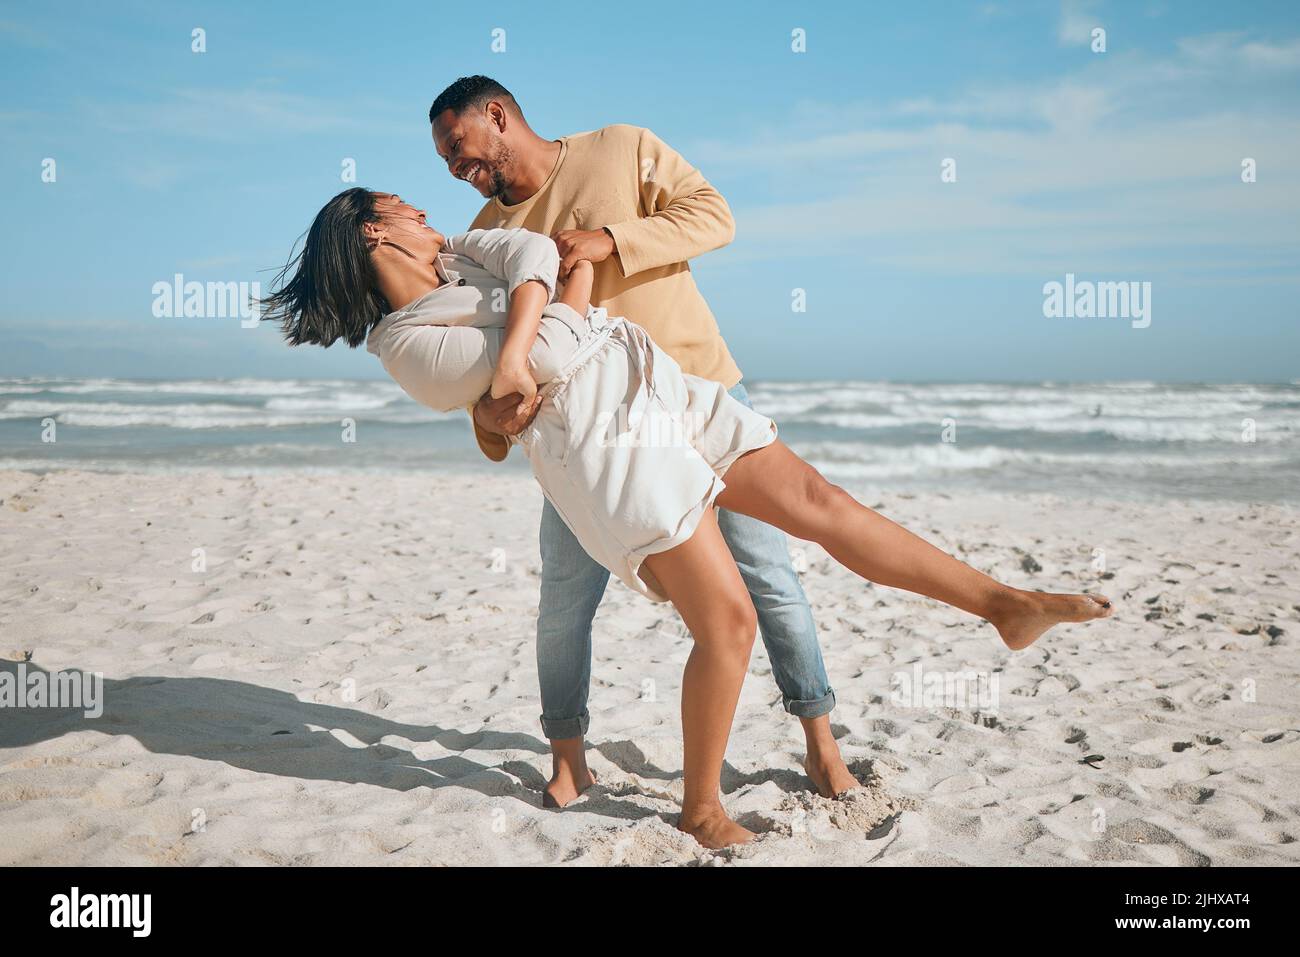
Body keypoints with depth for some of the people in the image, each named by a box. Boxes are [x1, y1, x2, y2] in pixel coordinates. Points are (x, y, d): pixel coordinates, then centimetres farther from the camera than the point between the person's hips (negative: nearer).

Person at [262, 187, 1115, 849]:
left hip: (664, 388, 7)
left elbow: (534, 251, -5)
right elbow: (551, 352, -11)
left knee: (819, 500, 1)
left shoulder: (462, 254, 18)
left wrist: (512, 354, -17)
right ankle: (701, 806, 10)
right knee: (728, 622, -10)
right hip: (602, 441, -7)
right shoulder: (403, 342, -5)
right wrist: (578, 288, 4)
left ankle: (1004, 604, 7)